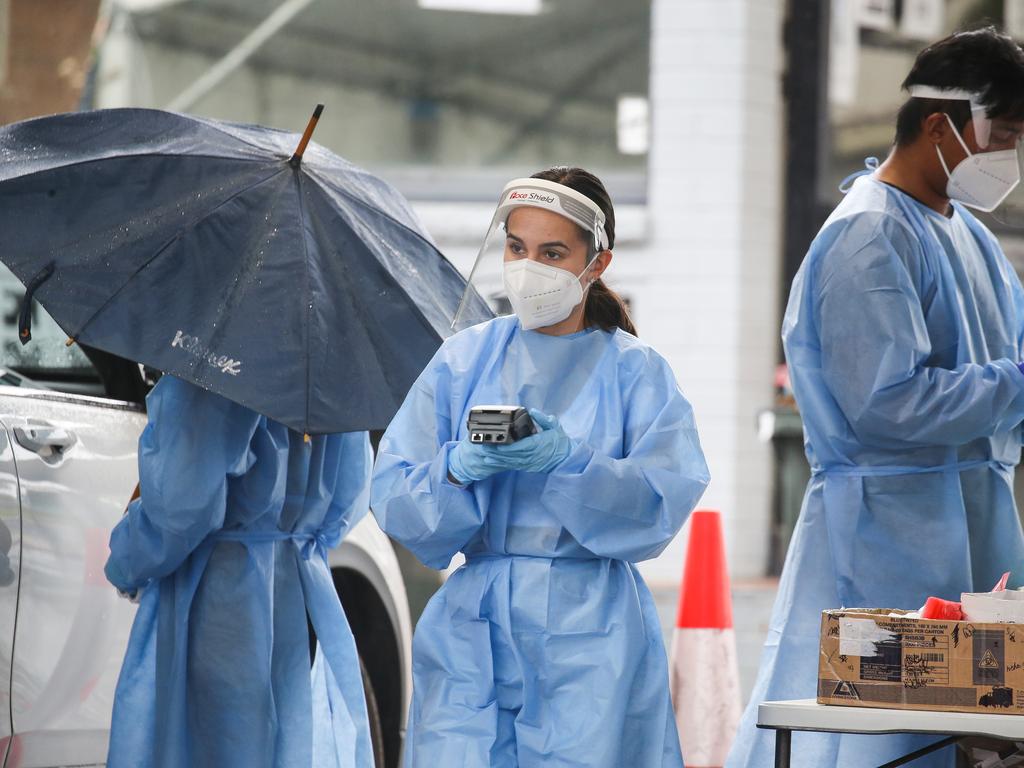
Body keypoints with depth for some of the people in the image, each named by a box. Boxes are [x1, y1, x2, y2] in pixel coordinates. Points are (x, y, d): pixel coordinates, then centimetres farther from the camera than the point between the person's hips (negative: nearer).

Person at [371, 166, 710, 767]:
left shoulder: (634, 370, 5)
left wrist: (568, 461, -23)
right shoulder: (464, 358, 10)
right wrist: (459, 468, -17)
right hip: (475, 626, 1)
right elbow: (393, 495, 3)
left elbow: (663, 502, -9)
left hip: (592, 633, -1)